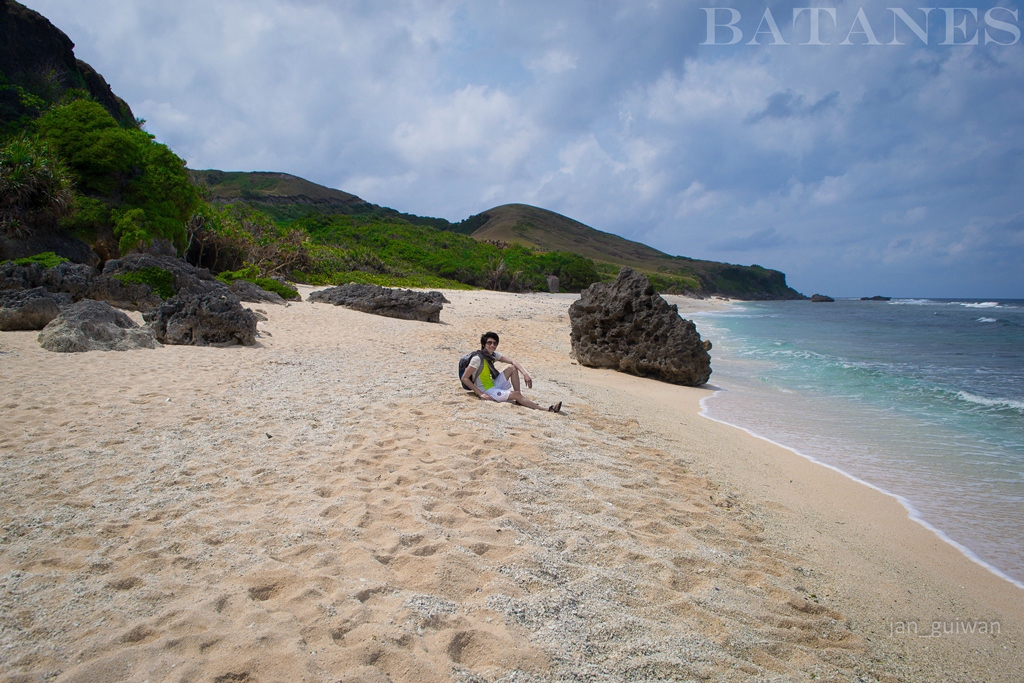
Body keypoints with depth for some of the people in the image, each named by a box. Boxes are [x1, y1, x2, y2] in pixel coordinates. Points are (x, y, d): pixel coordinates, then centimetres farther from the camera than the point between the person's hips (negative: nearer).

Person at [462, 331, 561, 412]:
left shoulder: (493, 355, 2)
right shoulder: (477, 359, -20)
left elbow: (512, 362, -2)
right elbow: (464, 378, -22)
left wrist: (525, 374, -18)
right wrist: (480, 394, -24)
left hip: (493, 385, 8)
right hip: (486, 391, -8)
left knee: (512, 368, -4)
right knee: (516, 394, -21)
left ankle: (520, 399, -6)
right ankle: (547, 409, -22)